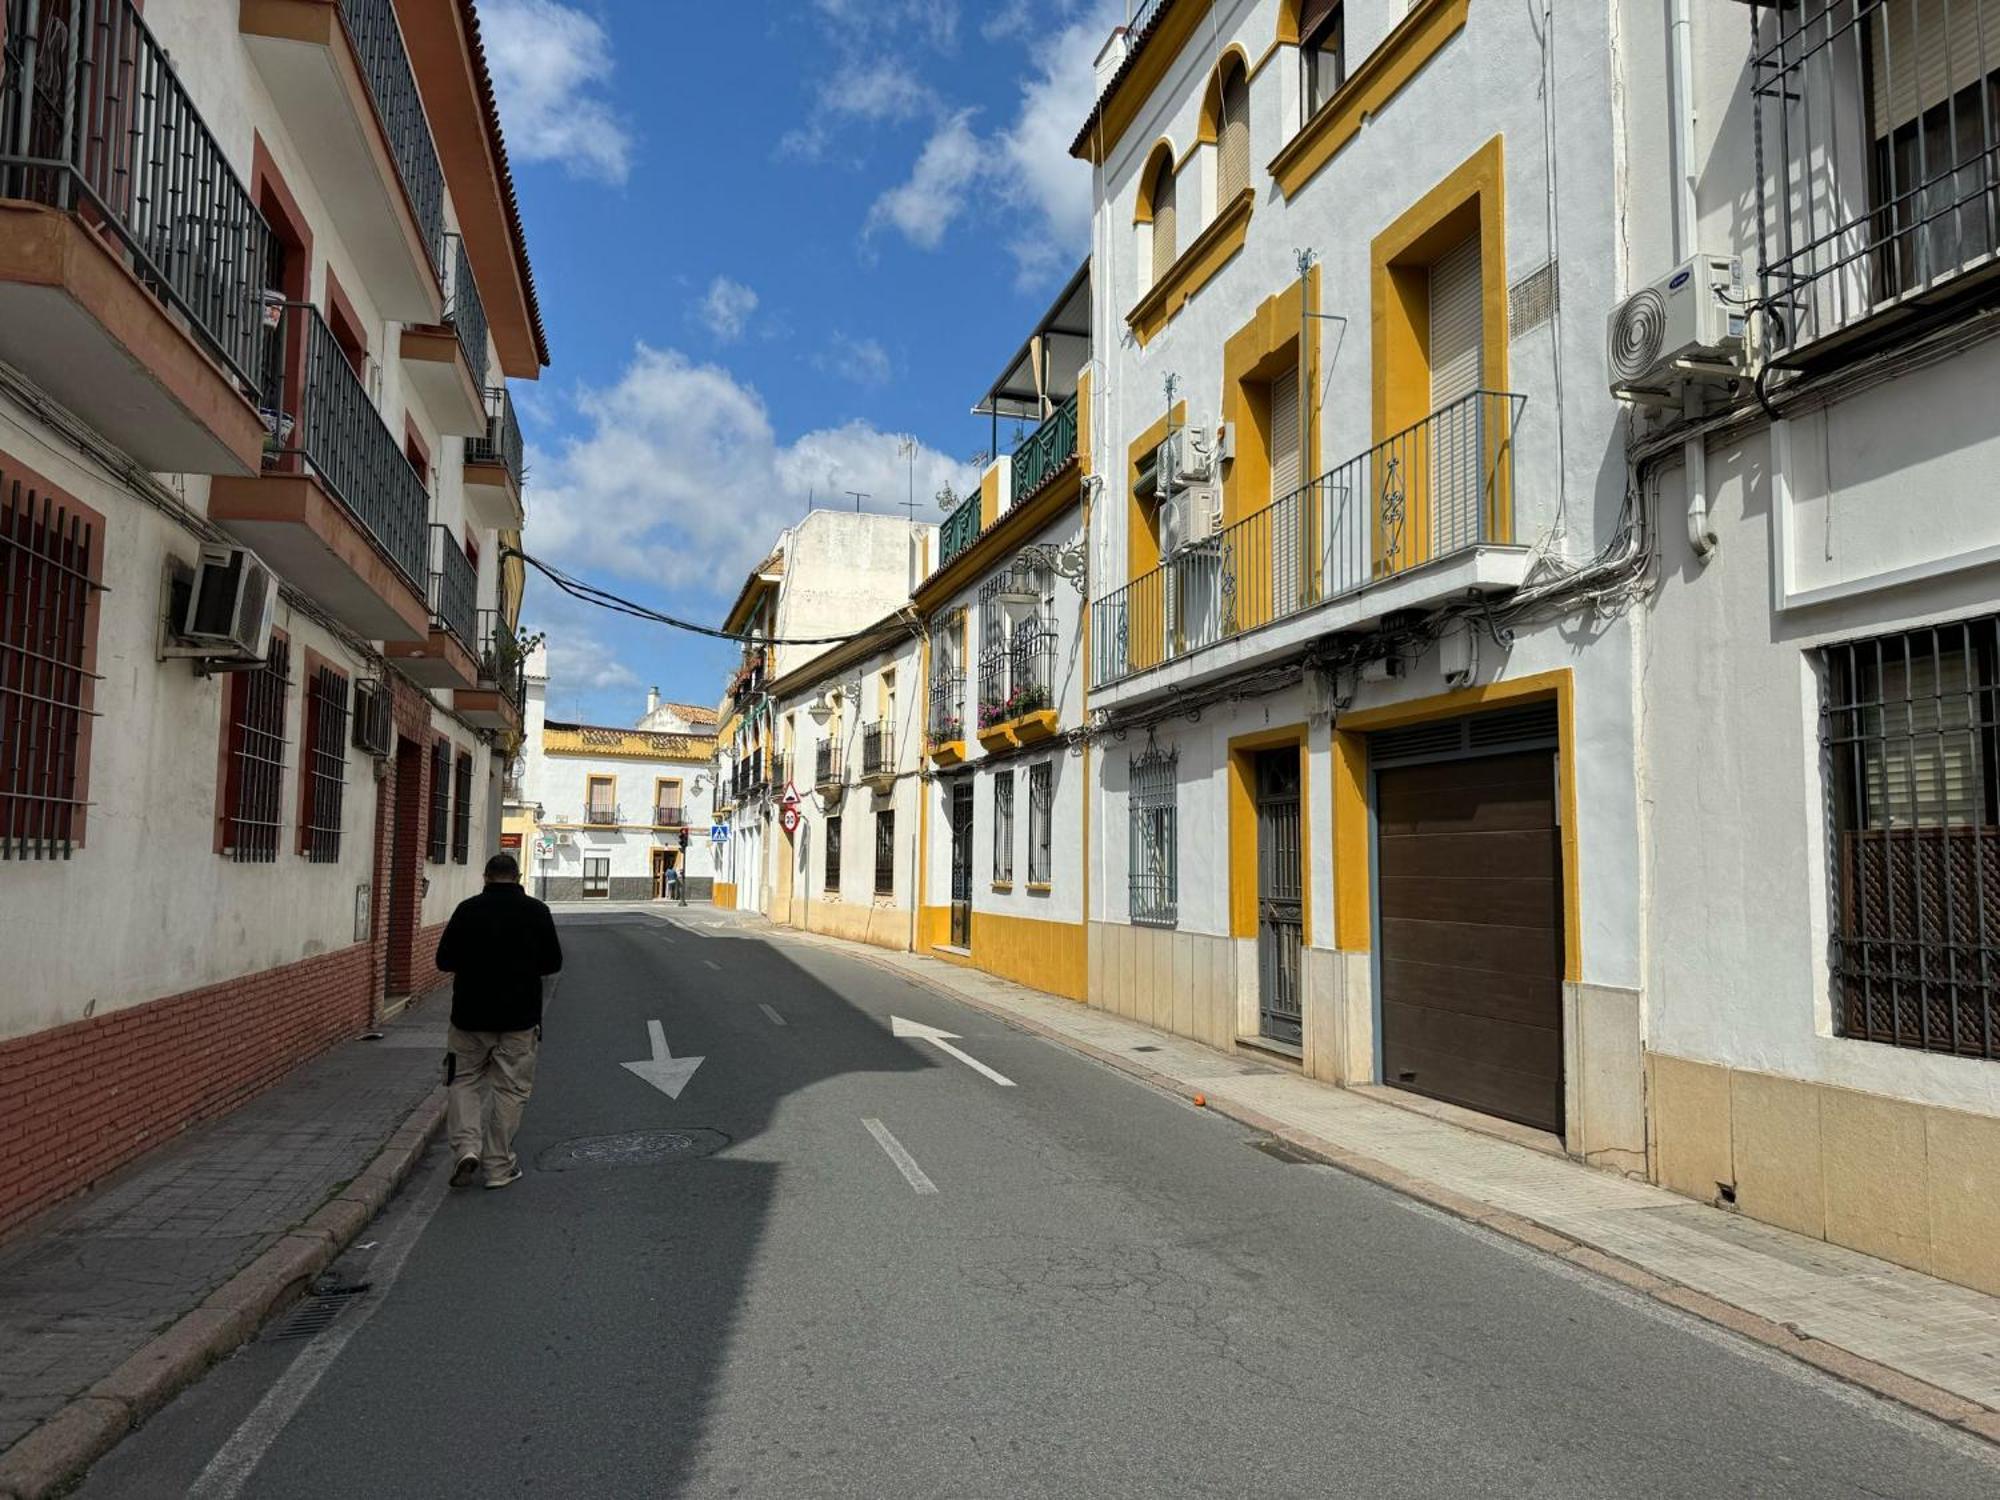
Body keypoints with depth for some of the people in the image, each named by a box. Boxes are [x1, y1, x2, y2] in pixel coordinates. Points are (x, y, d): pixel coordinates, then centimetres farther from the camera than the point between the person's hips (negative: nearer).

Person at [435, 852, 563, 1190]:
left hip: (470, 1014, 1)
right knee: (510, 1089, 8)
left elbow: (444, 960, 0)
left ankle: (466, 1147, -3)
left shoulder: (467, 909, -4)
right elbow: (553, 962, 0)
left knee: (466, 1082, 16)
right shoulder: (536, 911, -4)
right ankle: (499, 1167, 11)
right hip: (519, 1017, -1)